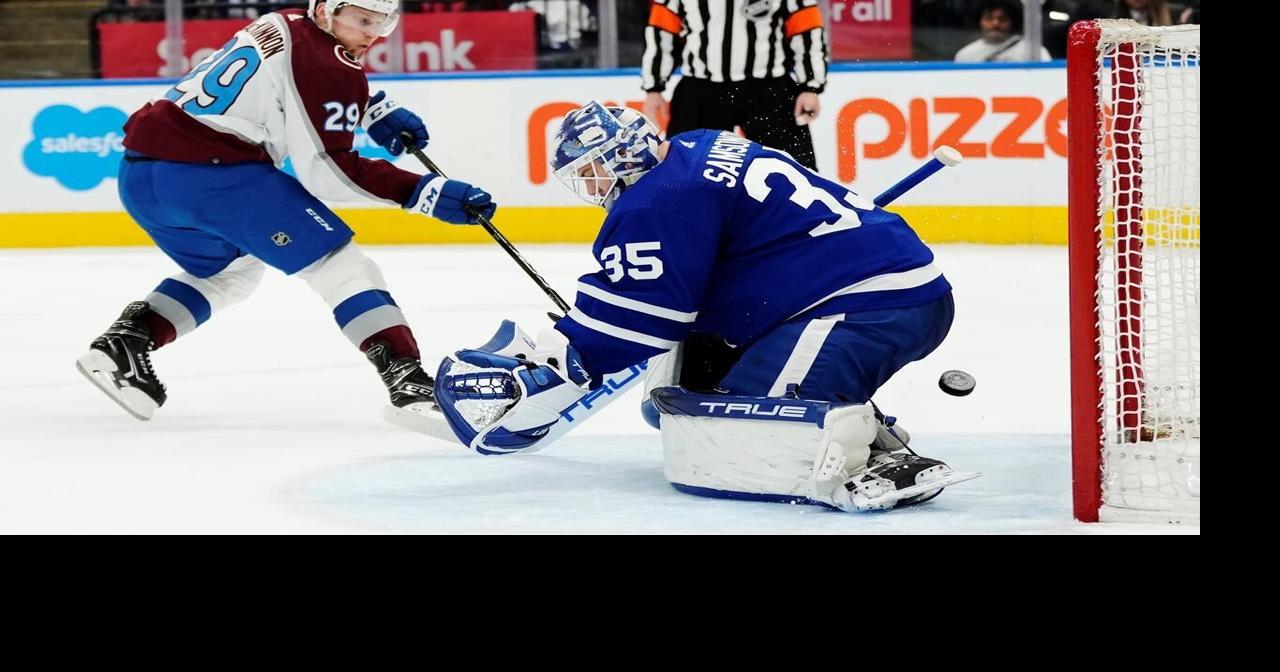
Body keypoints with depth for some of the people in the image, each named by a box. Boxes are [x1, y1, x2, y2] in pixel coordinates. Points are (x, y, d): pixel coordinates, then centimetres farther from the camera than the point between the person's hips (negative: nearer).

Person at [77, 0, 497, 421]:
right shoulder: (325, 65, -5)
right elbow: (327, 170, -11)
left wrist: (375, 110, 32)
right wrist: (424, 192, -11)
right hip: (209, 172, -9)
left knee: (231, 272, 31)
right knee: (339, 263, -4)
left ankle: (124, 342, 17)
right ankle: (407, 379, -16)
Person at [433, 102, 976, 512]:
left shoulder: (661, 200, -9)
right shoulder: (702, 152, 22)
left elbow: (621, 321, -10)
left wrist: (539, 371, -5)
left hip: (868, 306, -11)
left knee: (710, 446, -18)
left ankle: (878, 463, -35)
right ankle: (862, 430, 12)